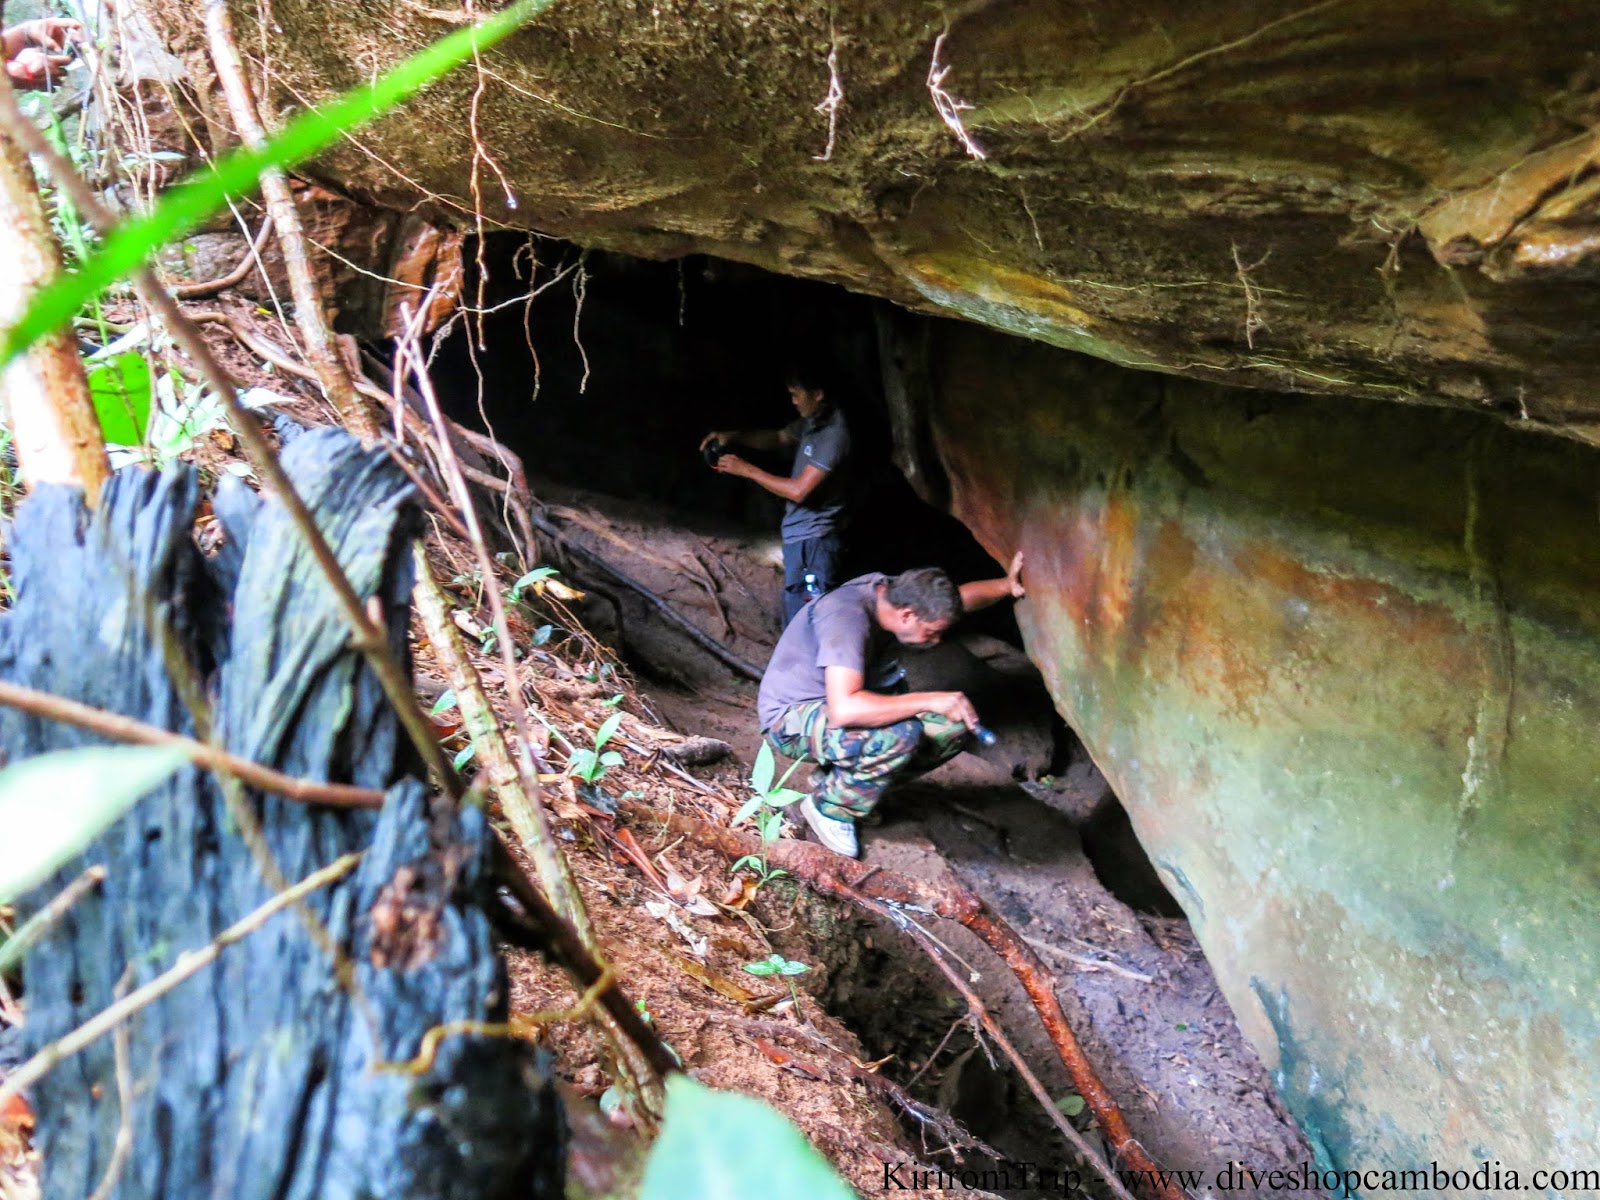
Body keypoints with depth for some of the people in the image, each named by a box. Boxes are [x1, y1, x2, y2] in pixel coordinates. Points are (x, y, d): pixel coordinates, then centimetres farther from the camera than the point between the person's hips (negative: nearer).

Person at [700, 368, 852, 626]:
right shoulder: (811, 421, 6)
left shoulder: (834, 433, -22)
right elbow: (779, 437, 23)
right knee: (794, 616, 18)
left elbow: (799, 490, -23)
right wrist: (732, 436, 6)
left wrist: (747, 469, -14)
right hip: (798, 536, 10)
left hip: (815, 540, -10)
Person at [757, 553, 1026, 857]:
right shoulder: (847, 619, -33)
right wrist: (929, 701, -39)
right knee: (900, 734, -35)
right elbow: (844, 710, -44)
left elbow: (962, 595, 13)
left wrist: (1007, 585, -6)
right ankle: (829, 807, -9)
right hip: (792, 720, -9)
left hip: (845, 705, 9)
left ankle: (836, 779, 6)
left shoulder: (897, 592, -7)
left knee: (954, 727, -5)